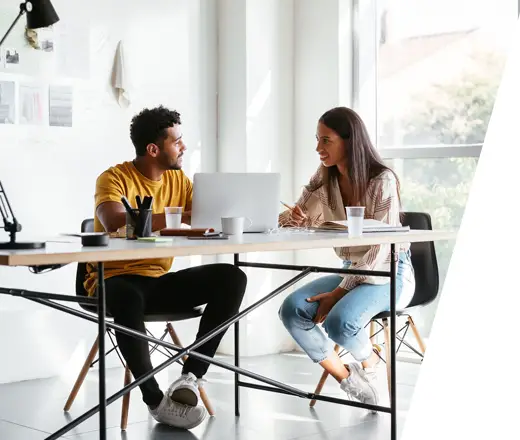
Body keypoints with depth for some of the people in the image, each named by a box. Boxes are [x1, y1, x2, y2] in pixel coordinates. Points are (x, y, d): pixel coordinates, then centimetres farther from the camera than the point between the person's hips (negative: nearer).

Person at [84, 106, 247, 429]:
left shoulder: (178, 179, 9)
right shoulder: (115, 179, -10)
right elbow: (115, 223, -30)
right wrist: (180, 216, -33)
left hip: (159, 281, 6)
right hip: (116, 279, -6)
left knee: (232, 278, -14)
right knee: (128, 299, -41)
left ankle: (191, 377, -19)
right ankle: (155, 399, -25)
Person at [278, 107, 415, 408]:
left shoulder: (382, 180, -18)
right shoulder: (325, 179, 1)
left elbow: (380, 251, -20)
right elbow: (297, 220, 2)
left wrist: (338, 292, -22)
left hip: (389, 274, -6)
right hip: (351, 271, 6)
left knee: (338, 322, -32)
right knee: (292, 310, -17)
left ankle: (369, 359, 4)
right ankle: (347, 378, -1)